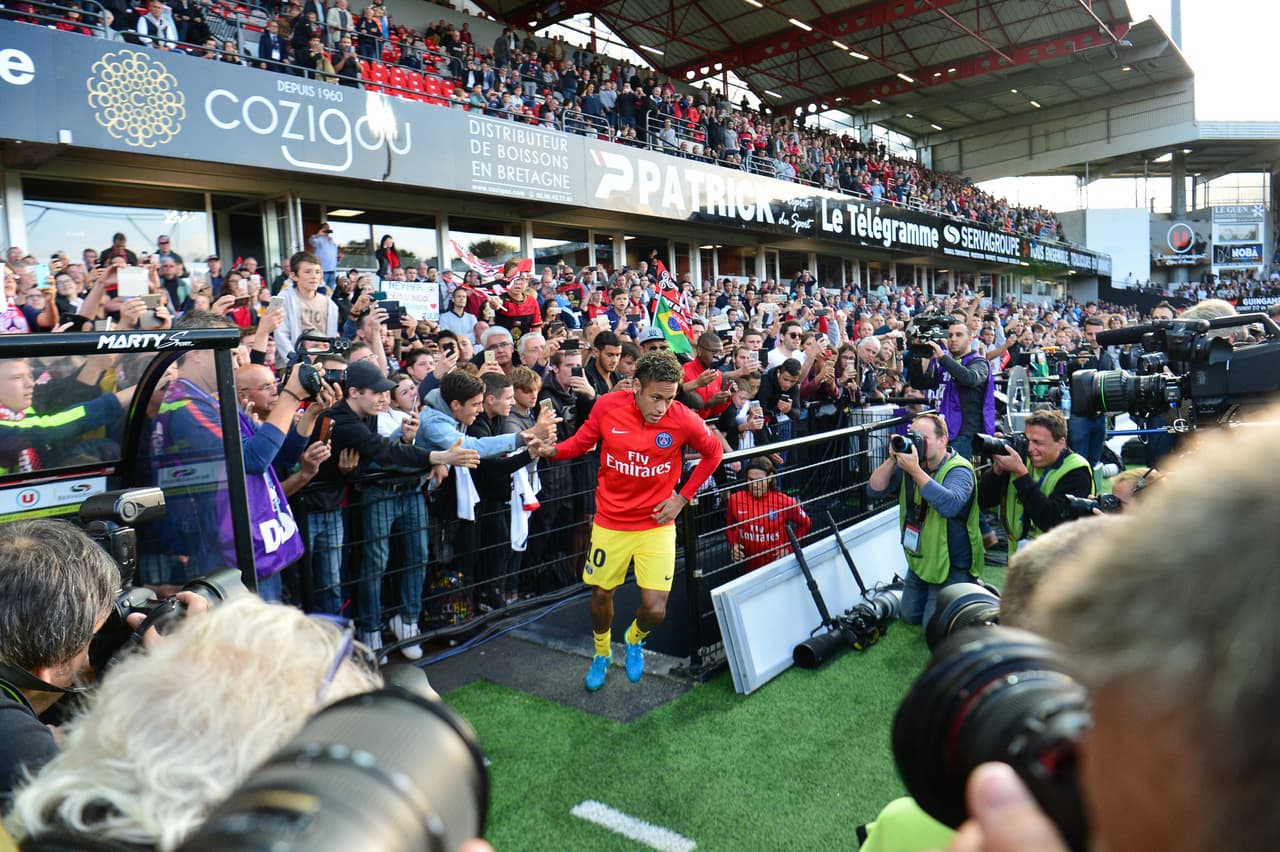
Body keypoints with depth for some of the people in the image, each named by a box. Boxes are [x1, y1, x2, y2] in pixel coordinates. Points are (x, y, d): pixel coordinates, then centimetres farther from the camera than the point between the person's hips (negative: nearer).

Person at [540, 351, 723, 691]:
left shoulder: (684, 420, -16)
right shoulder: (607, 406, -14)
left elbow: (713, 453, 3)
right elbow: (581, 442, 4)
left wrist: (683, 497, -2)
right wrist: (550, 449, -15)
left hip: (656, 525, -1)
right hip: (610, 521, 1)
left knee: (655, 610, -6)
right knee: (601, 596, 13)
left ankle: (635, 639, 33)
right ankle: (602, 653, 46)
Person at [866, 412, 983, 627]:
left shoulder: (959, 470, -21)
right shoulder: (908, 464, -1)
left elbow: (950, 505, -41)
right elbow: (874, 490, -7)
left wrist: (915, 471, -42)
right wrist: (892, 460, -21)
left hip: (952, 565, -7)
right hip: (918, 560, 7)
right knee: (910, 616, 16)